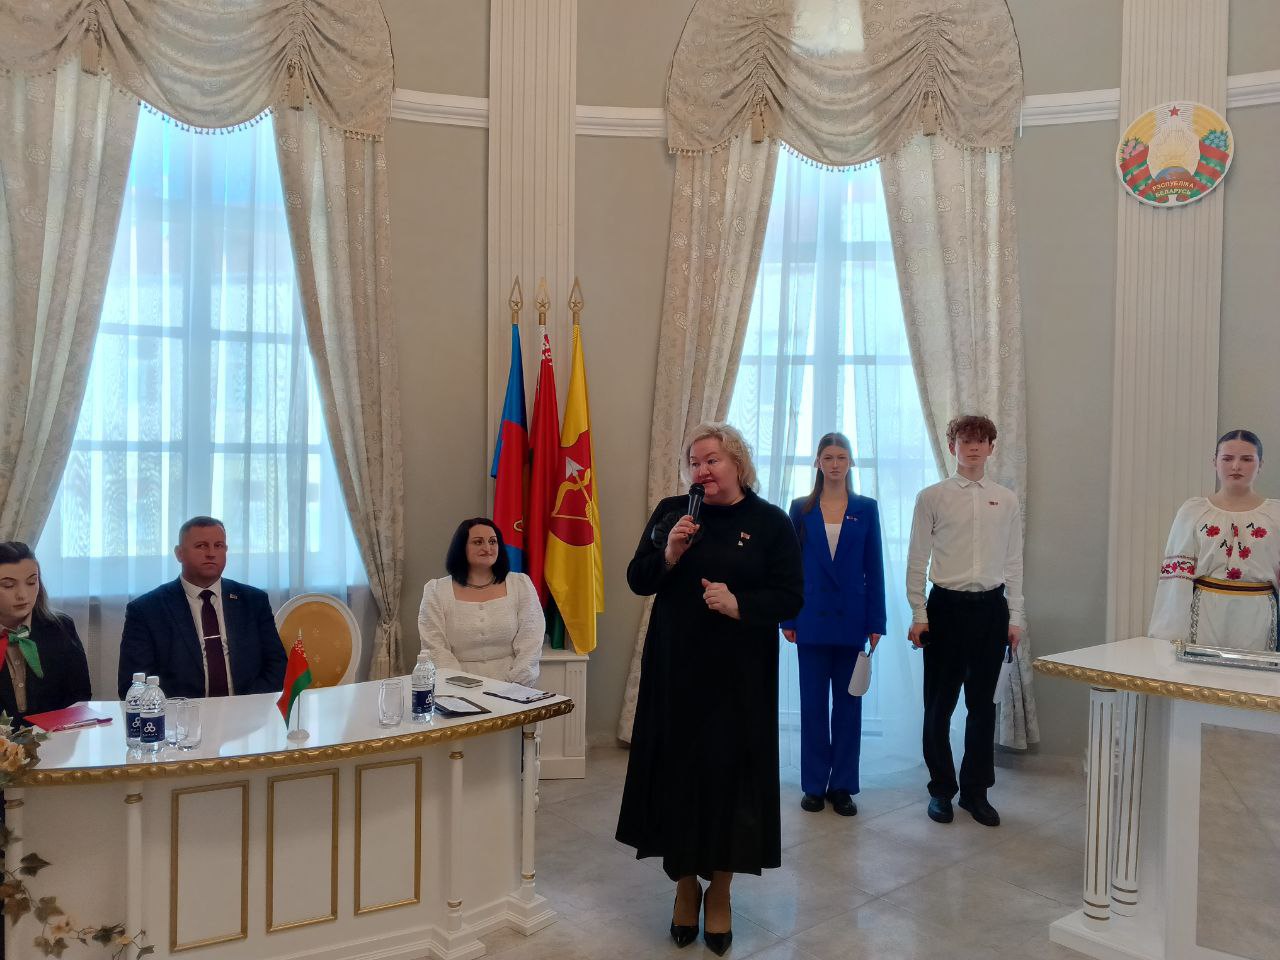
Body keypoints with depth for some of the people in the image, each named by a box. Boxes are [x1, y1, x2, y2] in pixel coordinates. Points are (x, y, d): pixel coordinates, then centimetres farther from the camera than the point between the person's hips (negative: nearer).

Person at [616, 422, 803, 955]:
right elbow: (637, 580, 4)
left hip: (738, 675, -2)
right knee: (676, 773, 6)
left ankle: (719, 894, 25)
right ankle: (685, 885, 28)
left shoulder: (770, 522, -2)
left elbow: (790, 597, -4)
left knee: (729, 775, 4)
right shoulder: (671, 511, 4)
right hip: (674, 668, 2)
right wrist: (669, 553, -14)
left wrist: (740, 605, -20)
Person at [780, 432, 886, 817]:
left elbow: (874, 568, 3)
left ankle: (842, 786, 16)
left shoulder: (866, 508, 3)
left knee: (848, 701, 7)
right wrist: (787, 618, -1)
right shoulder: (801, 508, 3)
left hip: (851, 619, 0)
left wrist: (876, 622, -2)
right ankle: (814, 785, 15)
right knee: (813, 702, 5)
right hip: (812, 618, 0)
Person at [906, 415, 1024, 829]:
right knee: (939, 704, 6)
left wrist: (1015, 616, 5)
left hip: (991, 607, 2)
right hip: (947, 605, -2)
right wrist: (919, 614, -5)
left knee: (983, 704, 9)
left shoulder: (1006, 500, 7)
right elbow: (917, 559, -1)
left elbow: (1013, 562, 9)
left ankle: (976, 791, 23)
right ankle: (941, 790, 21)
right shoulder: (932, 497, -1)